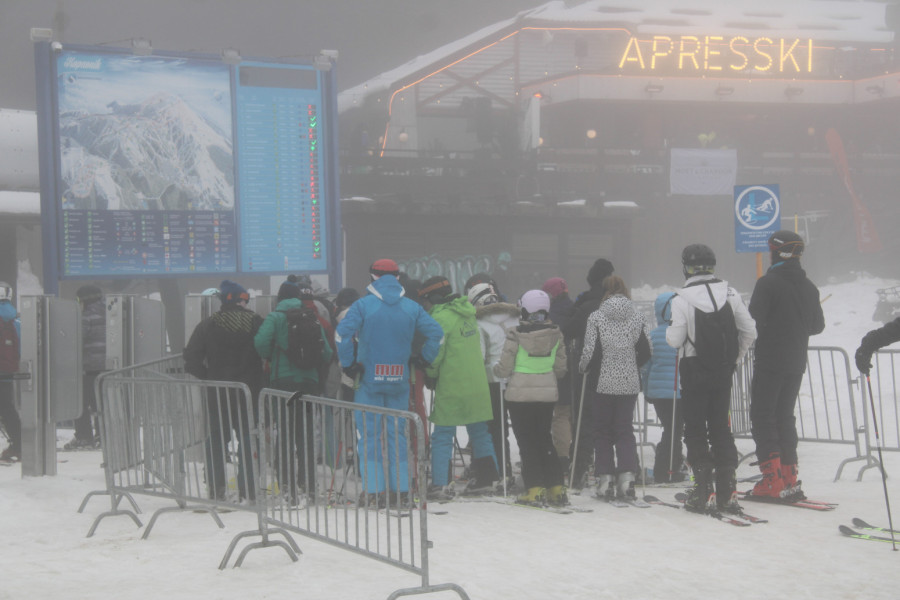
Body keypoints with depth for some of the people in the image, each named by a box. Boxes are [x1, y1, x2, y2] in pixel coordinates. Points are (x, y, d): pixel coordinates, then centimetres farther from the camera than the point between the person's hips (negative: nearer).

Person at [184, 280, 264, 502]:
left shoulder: (208, 324, 0)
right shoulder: (255, 322, -5)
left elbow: (191, 357, -4)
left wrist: (207, 378, 7)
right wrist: (259, 380, 7)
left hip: (217, 392, 2)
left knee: (217, 438, 10)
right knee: (248, 438, 6)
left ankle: (216, 488, 7)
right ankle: (247, 489, 4)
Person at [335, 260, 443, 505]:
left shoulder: (363, 304, -6)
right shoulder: (412, 307, 3)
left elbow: (342, 332, -16)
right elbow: (435, 332, 0)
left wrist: (347, 363, -7)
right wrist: (424, 360, 9)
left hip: (369, 378, -3)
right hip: (400, 381, 3)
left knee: (369, 434, 3)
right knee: (398, 433, 11)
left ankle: (374, 490, -2)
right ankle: (401, 489, 11)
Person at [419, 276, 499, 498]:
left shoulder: (441, 317, -13)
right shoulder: (467, 313, 11)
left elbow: (435, 353, -15)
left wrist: (431, 376, 3)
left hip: (451, 386, -7)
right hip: (477, 384, 7)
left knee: (442, 435, -2)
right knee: (479, 431, 16)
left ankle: (439, 483, -6)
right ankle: (487, 477, 22)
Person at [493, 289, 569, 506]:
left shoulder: (516, 335, -14)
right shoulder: (556, 334, -2)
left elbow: (504, 368, -9)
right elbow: (561, 368, 4)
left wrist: (495, 369, 13)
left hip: (520, 394, -4)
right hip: (547, 394, 4)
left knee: (527, 442, 5)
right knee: (544, 439, 16)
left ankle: (535, 490, 1)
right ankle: (556, 489, 14)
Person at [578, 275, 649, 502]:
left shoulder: (596, 317, -7)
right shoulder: (637, 316, 1)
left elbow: (589, 351, -11)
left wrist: (581, 369, 8)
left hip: (604, 382, -2)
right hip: (630, 383, 2)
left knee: (603, 431, 8)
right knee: (625, 429, 11)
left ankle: (605, 479, 6)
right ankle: (627, 477, 0)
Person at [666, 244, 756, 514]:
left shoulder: (682, 299, -13)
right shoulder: (730, 294, 0)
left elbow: (675, 340, -13)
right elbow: (749, 332, 2)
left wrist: (669, 329, 9)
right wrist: (734, 358, 15)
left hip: (694, 371, -4)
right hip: (723, 371, 4)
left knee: (696, 428, 4)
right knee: (721, 426, 12)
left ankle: (703, 491, 0)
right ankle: (727, 492, 11)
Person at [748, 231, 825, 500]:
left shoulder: (768, 283, -13)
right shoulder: (809, 287, 6)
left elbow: (753, 320, -15)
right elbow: (818, 325, 14)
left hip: (770, 361, -6)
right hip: (797, 363, 6)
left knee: (763, 418, -1)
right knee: (785, 417, 15)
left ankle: (773, 480, -8)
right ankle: (789, 479, 13)